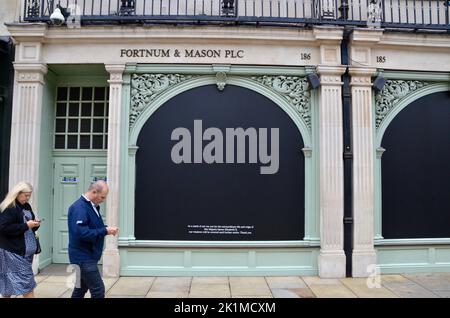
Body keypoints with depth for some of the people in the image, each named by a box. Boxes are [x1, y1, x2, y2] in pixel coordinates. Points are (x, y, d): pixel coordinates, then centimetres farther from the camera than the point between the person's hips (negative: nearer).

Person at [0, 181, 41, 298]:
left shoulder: (26, 206, 13)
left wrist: (34, 224, -1)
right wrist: (26, 225, -19)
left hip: (26, 250, 8)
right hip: (13, 251, -8)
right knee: (26, 281, -6)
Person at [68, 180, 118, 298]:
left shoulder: (92, 206, 10)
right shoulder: (79, 207, -20)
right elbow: (82, 233, -28)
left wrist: (107, 229, 0)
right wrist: (105, 231, -23)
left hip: (87, 256, 9)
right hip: (84, 257, -9)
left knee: (81, 289, 18)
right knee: (98, 290, -6)